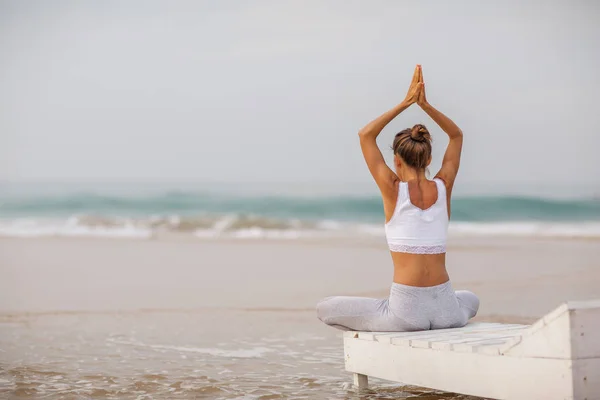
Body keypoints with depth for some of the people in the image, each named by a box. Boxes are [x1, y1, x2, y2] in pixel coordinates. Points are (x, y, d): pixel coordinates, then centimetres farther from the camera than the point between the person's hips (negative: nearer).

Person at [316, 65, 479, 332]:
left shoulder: (393, 190, -5)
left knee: (324, 309, 14)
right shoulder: (443, 187, 3)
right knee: (470, 301, 42)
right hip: (445, 310, 4)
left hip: (407, 310, -4)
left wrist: (405, 103, 8)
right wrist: (425, 104, 10)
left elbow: (366, 135, 8)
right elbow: (457, 136, 20)